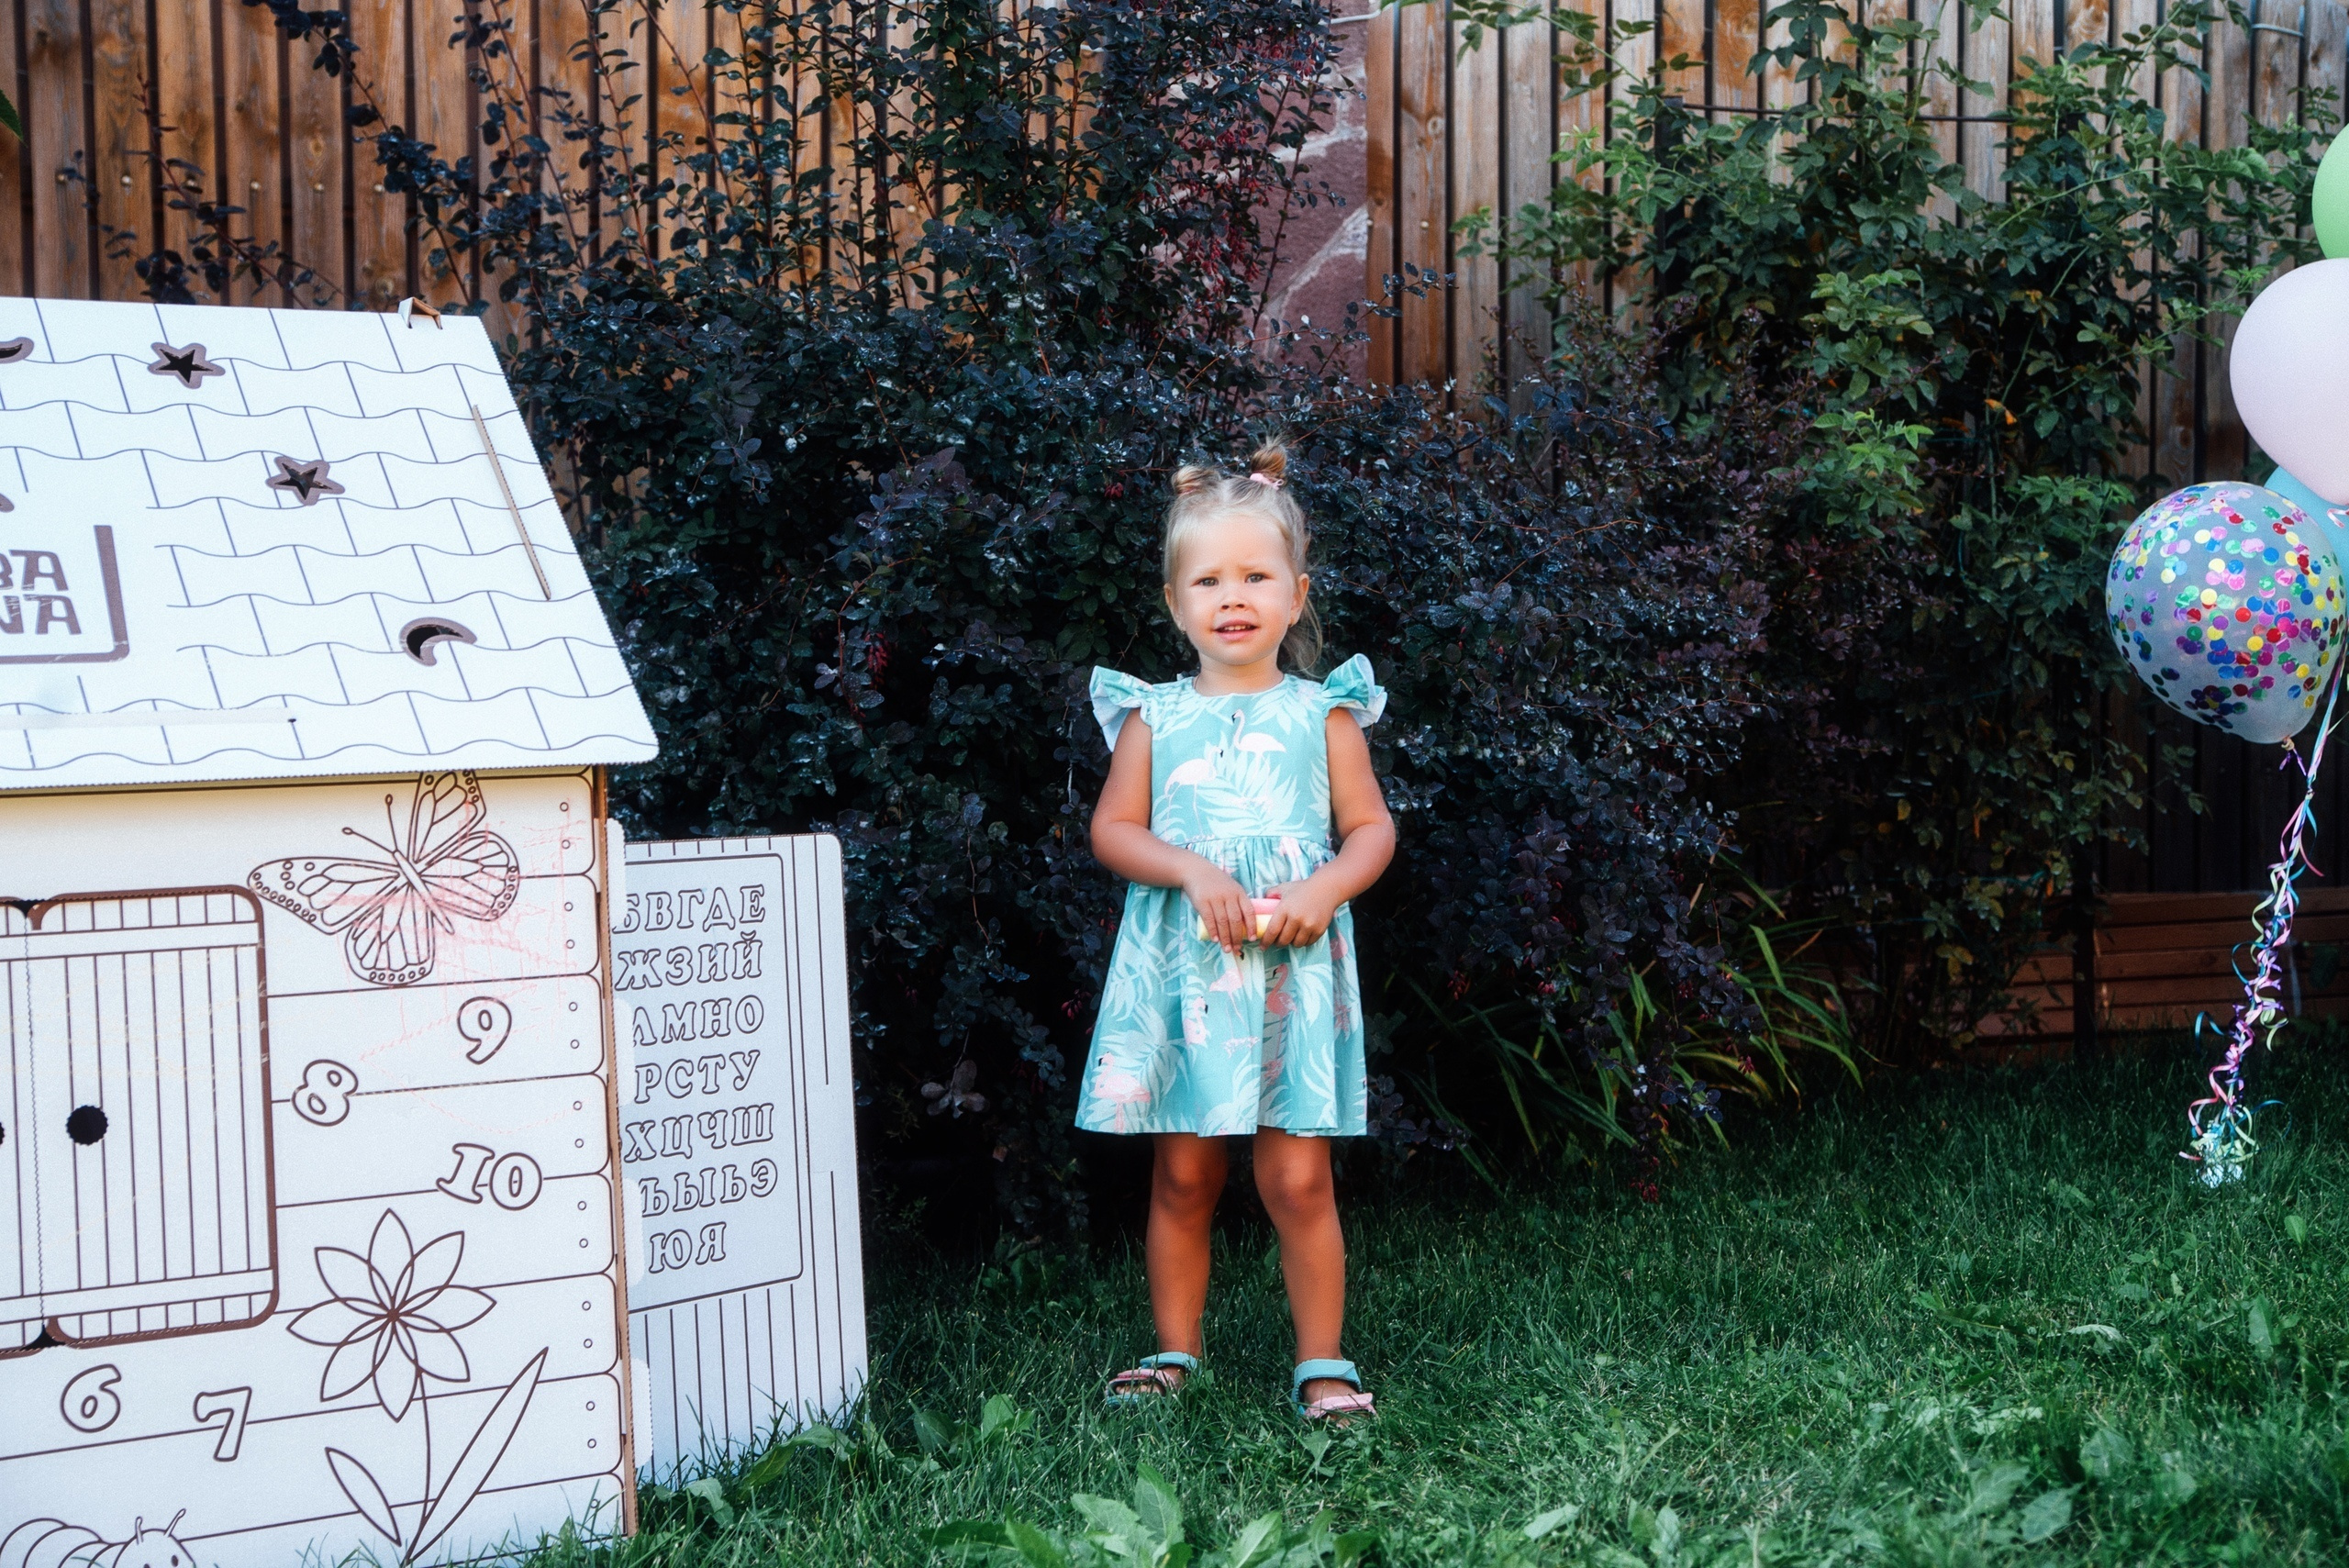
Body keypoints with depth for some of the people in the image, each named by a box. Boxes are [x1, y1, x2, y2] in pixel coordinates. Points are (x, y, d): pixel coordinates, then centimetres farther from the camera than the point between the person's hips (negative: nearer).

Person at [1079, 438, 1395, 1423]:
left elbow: (1372, 828, 4)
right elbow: (1113, 829, 3)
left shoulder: (1321, 713, 6)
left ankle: (1321, 1362, 10)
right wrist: (1193, 871, -13)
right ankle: (1175, 1349, 21)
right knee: (1182, 1175, 7)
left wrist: (1325, 889, -14)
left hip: (1294, 974, -1)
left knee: (1297, 1178, -2)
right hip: (1179, 972, 1)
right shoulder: (1155, 717, 8)